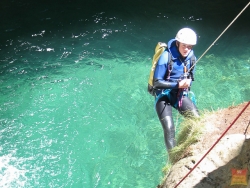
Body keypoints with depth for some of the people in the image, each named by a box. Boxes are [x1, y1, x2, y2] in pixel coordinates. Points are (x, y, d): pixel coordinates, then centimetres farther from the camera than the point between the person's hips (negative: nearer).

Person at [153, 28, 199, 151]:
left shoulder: (191, 57, -3)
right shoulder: (166, 57, -20)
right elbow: (157, 83, -18)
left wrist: (188, 83, -12)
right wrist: (178, 84, -26)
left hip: (180, 95, 5)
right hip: (163, 95, -5)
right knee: (169, 128, -21)